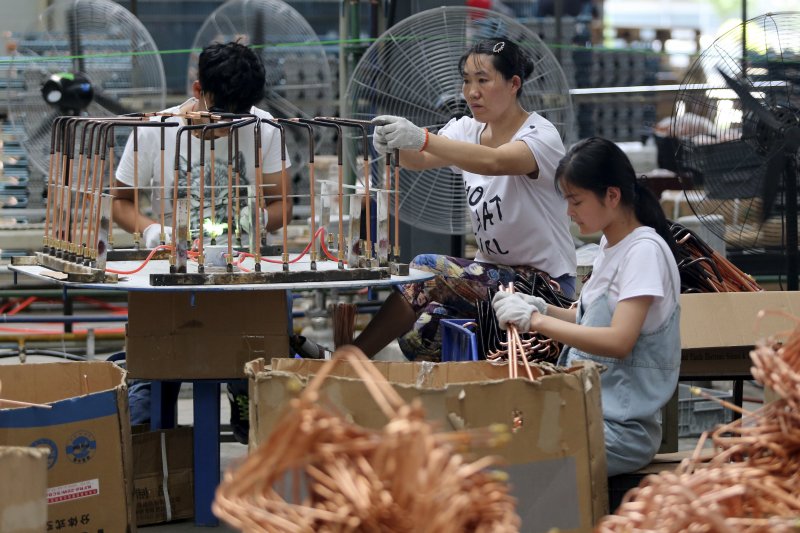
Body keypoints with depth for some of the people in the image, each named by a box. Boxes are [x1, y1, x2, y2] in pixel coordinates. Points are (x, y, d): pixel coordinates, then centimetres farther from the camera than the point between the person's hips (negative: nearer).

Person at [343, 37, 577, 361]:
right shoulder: (468, 130, 6)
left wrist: (421, 138, -48)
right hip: (491, 271, 7)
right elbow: (420, 160, -12)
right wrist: (397, 143, -37)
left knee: (428, 270, -24)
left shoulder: (540, 136, -15)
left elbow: (493, 163, -37)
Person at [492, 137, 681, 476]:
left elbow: (618, 341, -23)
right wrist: (543, 310, 3)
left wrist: (536, 320, -20)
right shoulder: (610, 244, 13)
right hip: (589, 408, 9)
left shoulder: (645, 251, -15)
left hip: (624, 426, -9)